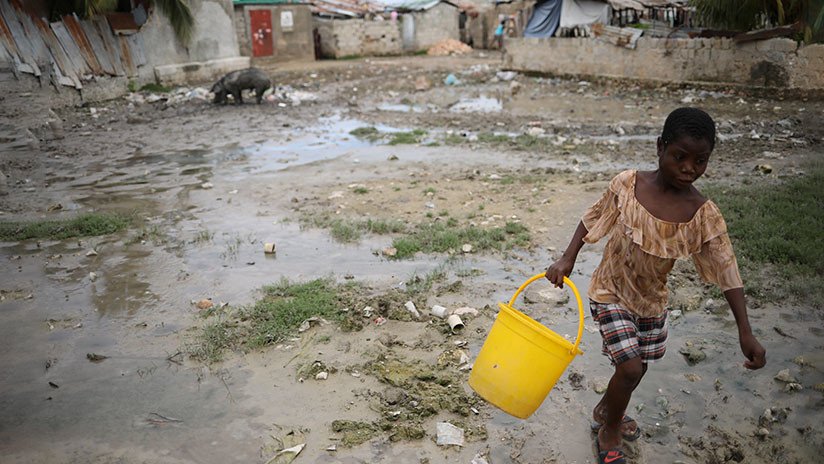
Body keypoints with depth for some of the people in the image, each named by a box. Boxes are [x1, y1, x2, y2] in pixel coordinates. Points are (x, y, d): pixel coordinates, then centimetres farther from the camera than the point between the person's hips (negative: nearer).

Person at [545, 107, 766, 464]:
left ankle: (605, 410, 50)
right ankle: (609, 434, 19)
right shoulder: (626, 184, -20)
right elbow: (593, 219, -5)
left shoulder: (705, 215, -16)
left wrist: (745, 331, -19)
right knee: (630, 368, -10)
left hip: (652, 301, 4)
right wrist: (567, 259, -11)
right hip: (610, 294, -3)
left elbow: (727, 272, -15)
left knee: (637, 368, 18)